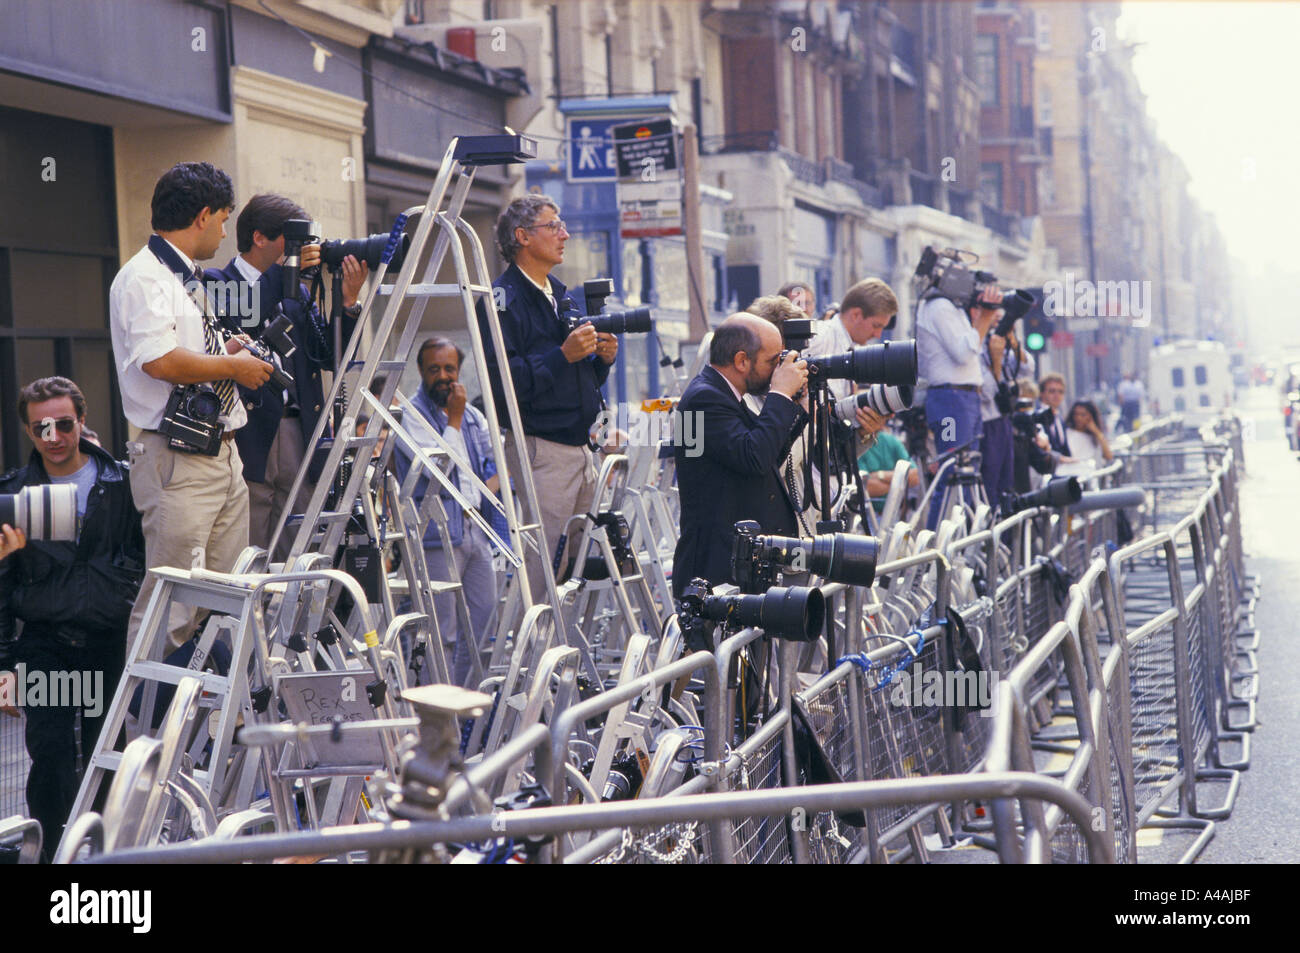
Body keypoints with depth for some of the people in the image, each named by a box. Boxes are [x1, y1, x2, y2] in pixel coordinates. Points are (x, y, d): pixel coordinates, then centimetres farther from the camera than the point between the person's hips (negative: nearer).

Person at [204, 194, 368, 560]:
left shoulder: (297, 291, 21)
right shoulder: (217, 282, 4)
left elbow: (331, 357, 15)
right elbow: (238, 323, -18)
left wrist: (348, 303, 1)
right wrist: (284, 269, -14)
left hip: (299, 436, 6)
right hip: (247, 438, -5)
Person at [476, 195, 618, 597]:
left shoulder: (560, 296, 19)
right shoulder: (503, 298, -8)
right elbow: (503, 379, -20)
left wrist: (602, 358, 5)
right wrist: (563, 355, -21)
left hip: (580, 448, 9)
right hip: (541, 450, -9)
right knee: (541, 573, -10)